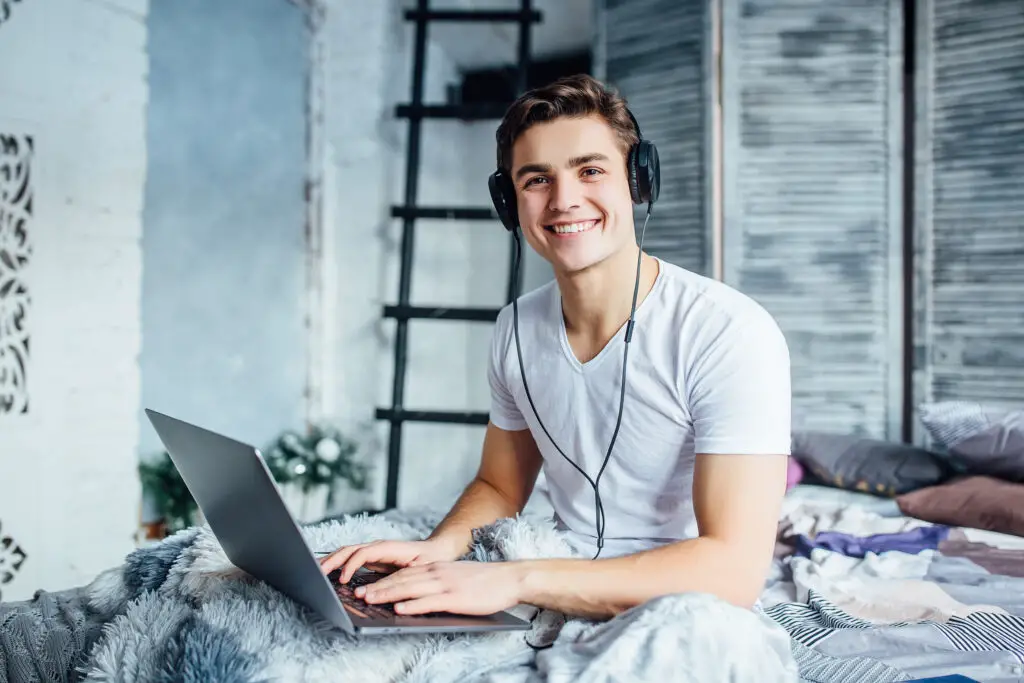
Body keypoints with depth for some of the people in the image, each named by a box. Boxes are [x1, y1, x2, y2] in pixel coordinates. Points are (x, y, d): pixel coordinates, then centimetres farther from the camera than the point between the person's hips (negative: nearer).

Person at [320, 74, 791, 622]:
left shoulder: (729, 333, -18)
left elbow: (733, 571, -24)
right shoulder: (517, 329, 4)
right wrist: (438, 551, -7)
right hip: (563, 605, 3)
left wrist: (518, 580, -30)